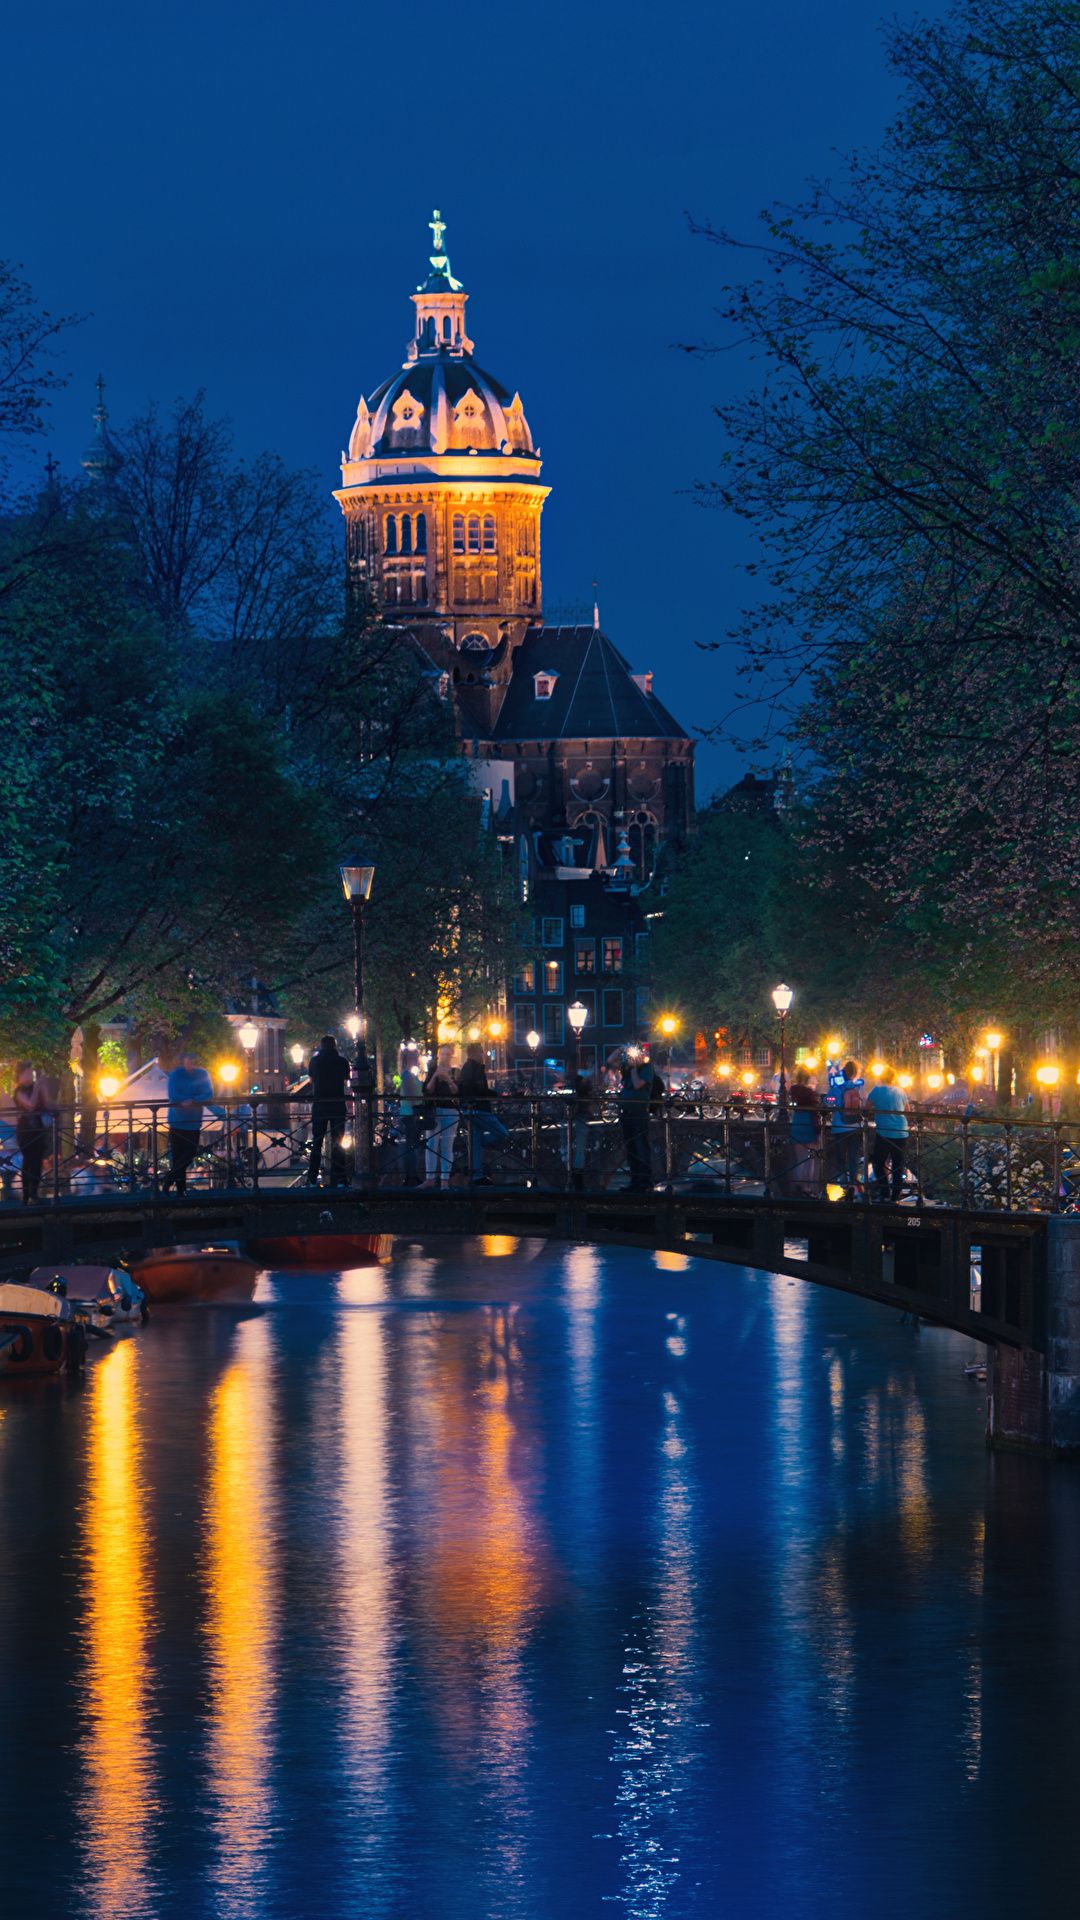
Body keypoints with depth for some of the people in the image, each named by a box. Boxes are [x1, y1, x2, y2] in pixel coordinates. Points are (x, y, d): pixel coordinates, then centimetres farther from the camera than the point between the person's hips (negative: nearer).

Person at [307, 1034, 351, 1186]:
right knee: (337, 1143, 3)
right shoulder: (342, 1061, 0)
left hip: (319, 1104, 0)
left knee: (316, 1142, 5)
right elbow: (346, 1082, 9)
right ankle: (338, 1180, -1)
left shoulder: (315, 1060, 1)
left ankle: (312, 1179, 1)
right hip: (338, 1104, 0)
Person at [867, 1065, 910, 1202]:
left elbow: (867, 1108, -1)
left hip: (883, 1133, -3)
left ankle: (885, 1192, 1)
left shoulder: (877, 1090, -4)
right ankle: (895, 1197, 6)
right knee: (898, 1166, 8)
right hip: (901, 1133, 3)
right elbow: (907, 1111, 18)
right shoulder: (900, 1091, 6)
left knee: (878, 1163, 11)